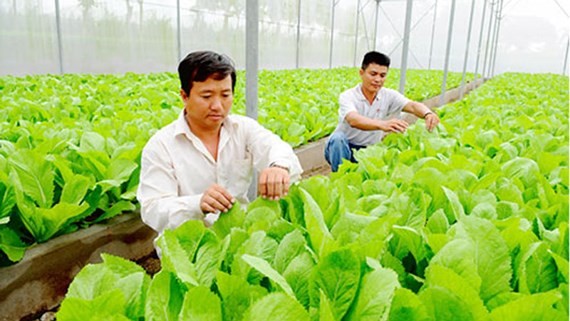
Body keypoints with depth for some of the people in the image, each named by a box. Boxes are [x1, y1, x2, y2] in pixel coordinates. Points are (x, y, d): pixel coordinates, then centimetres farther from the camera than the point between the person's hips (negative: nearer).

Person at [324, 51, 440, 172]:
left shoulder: (389, 96, -7)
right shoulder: (348, 96, -20)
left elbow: (413, 106, -23)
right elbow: (354, 121, -40)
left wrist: (428, 113, -48)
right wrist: (382, 124, -59)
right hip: (342, 148, -4)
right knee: (338, 138, -35)